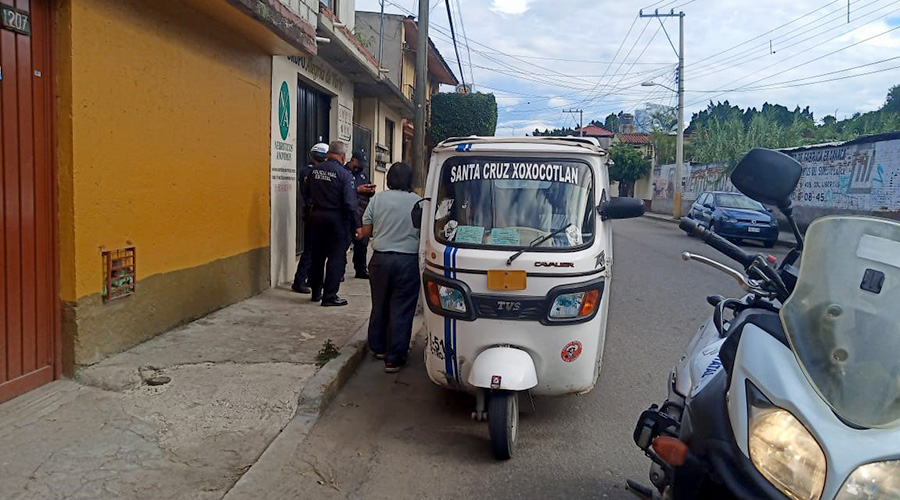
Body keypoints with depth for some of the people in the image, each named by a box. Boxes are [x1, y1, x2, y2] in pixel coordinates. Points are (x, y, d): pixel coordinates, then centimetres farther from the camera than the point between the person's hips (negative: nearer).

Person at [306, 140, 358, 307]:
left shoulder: (314, 170, 2)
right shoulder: (344, 174, -14)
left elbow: (307, 193, 11)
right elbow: (350, 203, -17)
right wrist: (355, 225, -12)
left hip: (316, 217, 6)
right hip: (337, 219, -6)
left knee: (317, 256, 17)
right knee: (336, 258, 2)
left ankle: (316, 292, 28)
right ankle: (330, 296, 2)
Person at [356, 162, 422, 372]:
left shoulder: (378, 199, -1)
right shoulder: (418, 202, -5)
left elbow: (366, 231, 2)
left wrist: (361, 234, 24)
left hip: (381, 259, 2)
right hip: (408, 260, -2)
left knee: (379, 305, 18)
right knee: (401, 309, 2)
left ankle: (378, 347, 33)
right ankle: (394, 357, 3)